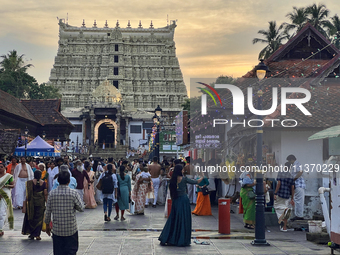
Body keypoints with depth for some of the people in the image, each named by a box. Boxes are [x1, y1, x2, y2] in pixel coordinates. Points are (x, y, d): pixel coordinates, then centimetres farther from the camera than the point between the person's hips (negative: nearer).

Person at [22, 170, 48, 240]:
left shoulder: (30, 182, -6)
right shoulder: (43, 183, -4)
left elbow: (27, 195, -7)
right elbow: (45, 194, -4)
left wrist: (25, 206, -3)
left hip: (32, 202, 0)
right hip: (41, 202, 0)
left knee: (31, 218, 14)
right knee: (39, 218, 8)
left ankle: (31, 234, 18)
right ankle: (37, 235, 6)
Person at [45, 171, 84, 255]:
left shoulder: (52, 194, -4)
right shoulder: (74, 193, -11)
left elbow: (48, 212, 2)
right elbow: (81, 208, -4)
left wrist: (47, 225, 15)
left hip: (57, 230, 2)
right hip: (71, 229, -2)